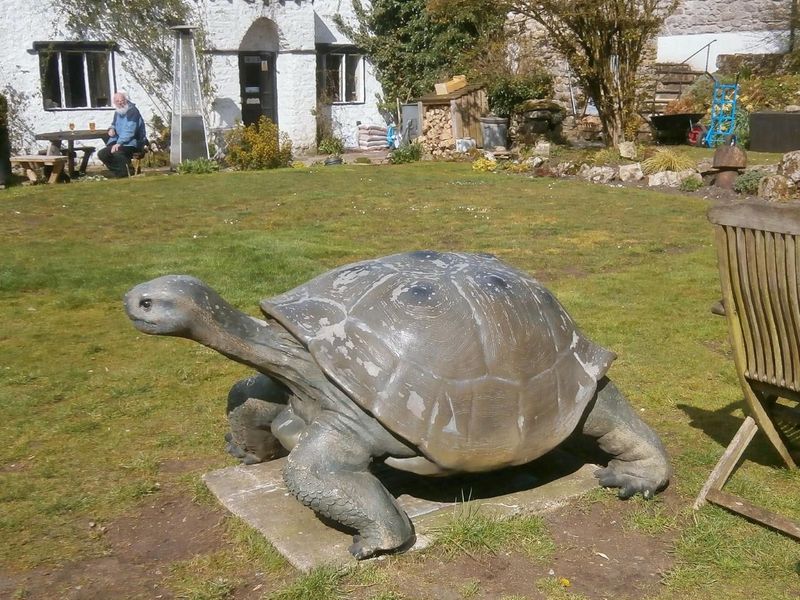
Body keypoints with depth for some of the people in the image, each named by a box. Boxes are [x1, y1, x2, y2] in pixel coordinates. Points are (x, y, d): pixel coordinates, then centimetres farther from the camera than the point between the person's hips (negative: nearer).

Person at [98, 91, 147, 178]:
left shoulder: (132, 111, -14)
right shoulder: (117, 112, 13)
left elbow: (129, 131, -24)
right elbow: (114, 124, 33)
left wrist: (119, 143, -32)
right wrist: (112, 129, 7)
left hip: (132, 143, -9)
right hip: (119, 142, 9)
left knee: (117, 152, -36)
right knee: (101, 154, -2)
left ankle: (126, 173, -22)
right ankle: (119, 173, 2)